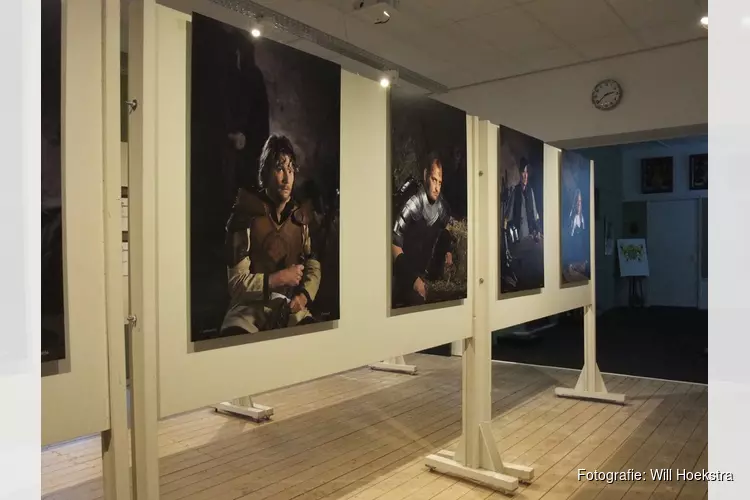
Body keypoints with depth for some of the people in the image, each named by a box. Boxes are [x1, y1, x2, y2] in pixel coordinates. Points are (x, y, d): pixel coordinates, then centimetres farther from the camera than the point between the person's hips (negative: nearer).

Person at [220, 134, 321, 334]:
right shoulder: (246, 216, -7)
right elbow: (237, 282, -10)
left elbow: (313, 267, 14)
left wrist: (304, 295, -5)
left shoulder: (299, 217, 9)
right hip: (251, 306, -4)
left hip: (290, 306, 4)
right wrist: (279, 279, -14)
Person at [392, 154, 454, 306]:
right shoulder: (412, 205, -26)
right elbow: (394, 245, -23)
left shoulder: (441, 205, -7)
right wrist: (413, 279, -23)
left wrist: (448, 251, 1)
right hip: (406, 277, -5)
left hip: (424, 274, 5)